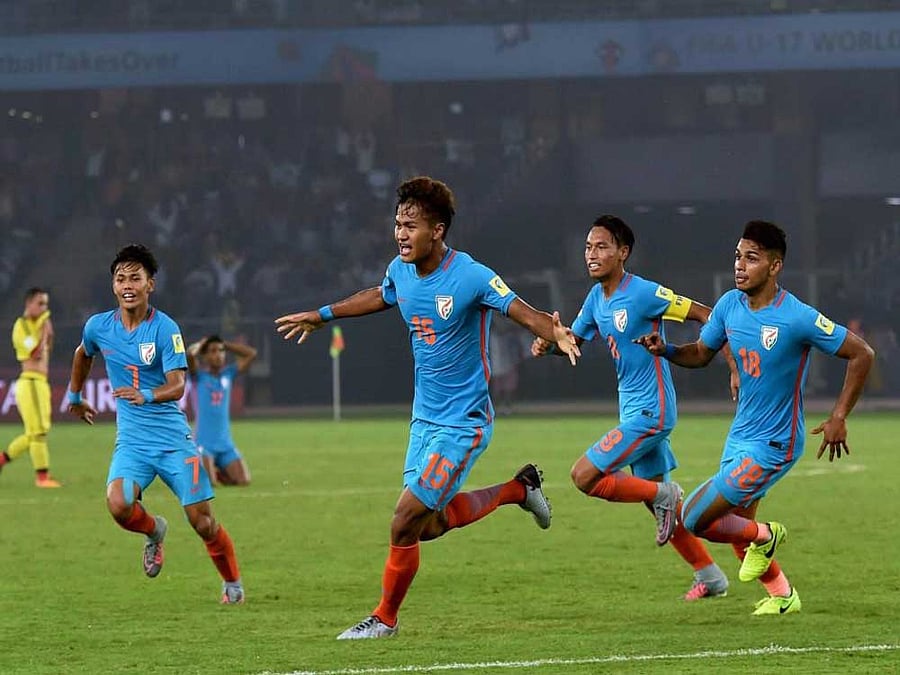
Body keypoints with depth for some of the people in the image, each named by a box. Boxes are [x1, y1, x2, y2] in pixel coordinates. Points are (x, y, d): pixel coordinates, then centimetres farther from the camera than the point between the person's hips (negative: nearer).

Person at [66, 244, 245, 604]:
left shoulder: (165, 328, -11)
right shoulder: (98, 327, 1)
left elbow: (177, 386, -18)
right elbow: (83, 355, 25)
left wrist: (146, 395, -38)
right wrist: (75, 396, 37)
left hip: (174, 437, -2)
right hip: (132, 440, 2)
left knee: (202, 520, -4)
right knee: (118, 505, -25)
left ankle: (232, 583, 23)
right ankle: (154, 531, 11)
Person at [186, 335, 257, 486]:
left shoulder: (228, 374, 11)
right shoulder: (199, 376, -1)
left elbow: (251, 354, 10)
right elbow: (190, 354, -19)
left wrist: (226, 345, 9)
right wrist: (201, 344, 2)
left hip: (226, 444, 5)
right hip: (204, 443, -5)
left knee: (244, 481, -8)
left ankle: (218, 473, 23)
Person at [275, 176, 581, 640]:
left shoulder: (470, 276, -21)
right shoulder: (400, 270, -1)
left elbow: (525, 313, -24)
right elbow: (379, 297, 22)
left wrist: (554, 332, -47)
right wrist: (321, 316, 31)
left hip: (462, 422, -8)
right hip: (425, 417, 8)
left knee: (405, 523, -10)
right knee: (431, 524, 13)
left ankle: (384, 618, 10)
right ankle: (519, 488, 33)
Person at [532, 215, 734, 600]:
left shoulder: (643, 294, -18)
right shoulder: (597, 298, 7)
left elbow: (705, 315, -15)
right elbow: (574, 339, 20)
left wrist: (735, 368, -20)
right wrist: (547, 344, -3)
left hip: (649, 411, -9)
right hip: (633, 410, 9)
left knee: (584, 476, -14)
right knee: (656, 496, 15)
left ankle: (663, 496, 2)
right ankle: (711, 577, 24)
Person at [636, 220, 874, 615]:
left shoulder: (797, 318, -22)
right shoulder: (730, 305, -2)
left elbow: (861, 354, -15)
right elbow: (701, 353, 12)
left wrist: (839, 418, -15)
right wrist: (664, 350, -9)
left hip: (773, 445, -7)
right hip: (741, 435, 7)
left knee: (694, 520, -12)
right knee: (738, 528, 16)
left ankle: (763, 536, 15)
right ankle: (782, 596, 38)